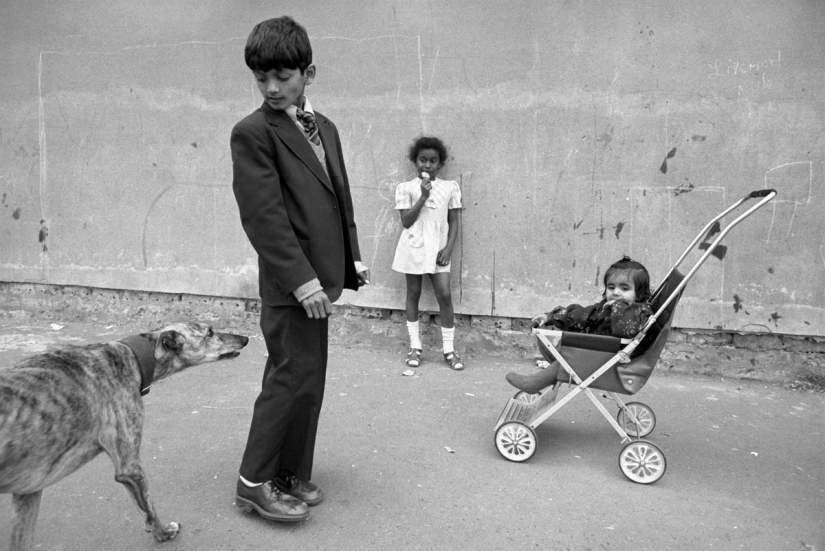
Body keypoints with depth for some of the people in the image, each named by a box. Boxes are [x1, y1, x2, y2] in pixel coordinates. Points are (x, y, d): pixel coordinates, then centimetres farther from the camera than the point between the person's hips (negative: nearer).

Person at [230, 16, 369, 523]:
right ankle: (254, 482, 13)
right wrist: (301, 279, -21)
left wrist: (352, 256, 12)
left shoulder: (325, 127, 15)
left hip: (320, 277, 8)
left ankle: (292, 473, 28)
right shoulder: (253, 132, -9)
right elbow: (262, 215, -17)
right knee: (293, 379, -3)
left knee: (310, 381, 13)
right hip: (291, 284, -8)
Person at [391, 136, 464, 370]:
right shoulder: (405, 188, 0)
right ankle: (415, 346, 17)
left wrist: (449, 248, -6)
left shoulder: (450, 187, 5)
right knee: (413, 294, 7)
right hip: (413, 249, -1)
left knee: (445, 295, -6)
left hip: (438, 250, 1)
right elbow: (406, 221, -7)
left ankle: (449, 349, 4)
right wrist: (423, 196, -14)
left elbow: (454, 222, 6)